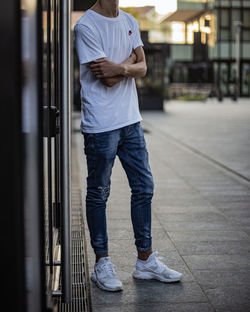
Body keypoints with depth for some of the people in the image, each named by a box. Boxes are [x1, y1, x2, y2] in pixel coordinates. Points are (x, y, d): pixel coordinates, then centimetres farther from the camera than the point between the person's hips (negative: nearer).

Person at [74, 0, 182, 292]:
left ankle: (146, 260, 22)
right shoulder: (86, 25, -10)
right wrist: (130, 60, -2)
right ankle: (102, 263, 17)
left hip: (131, 120, 7)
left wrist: (121, 67, -14)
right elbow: (108, 79, -16)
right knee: (98, 193, 4)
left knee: (144, 187, 10)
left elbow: (142, 68, 5)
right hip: (100, 125, -7)